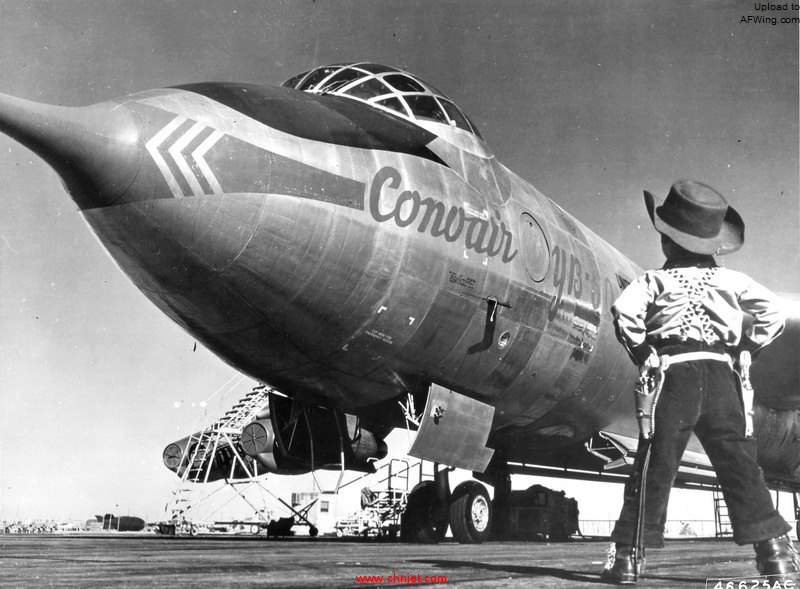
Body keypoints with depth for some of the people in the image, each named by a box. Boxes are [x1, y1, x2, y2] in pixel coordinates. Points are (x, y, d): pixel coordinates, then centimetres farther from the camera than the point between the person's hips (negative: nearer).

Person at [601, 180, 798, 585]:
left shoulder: (655, 280, 3)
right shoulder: (731, 280, 12)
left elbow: (624, 310, -15)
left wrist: (642, 353, -5)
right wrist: (741, 348, 13)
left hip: (672, 374, -2)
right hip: (720, 375, 3)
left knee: (653, 468, 2)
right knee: (740, 465, 7)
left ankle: (628, 555, 5)